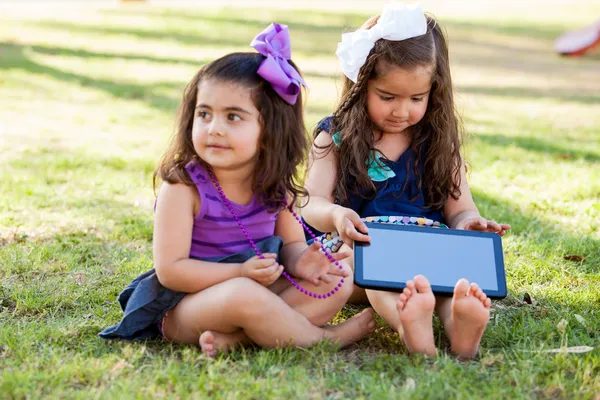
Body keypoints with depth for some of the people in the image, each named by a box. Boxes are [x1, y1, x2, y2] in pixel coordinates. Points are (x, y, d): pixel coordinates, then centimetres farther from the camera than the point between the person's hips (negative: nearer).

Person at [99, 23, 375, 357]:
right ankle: (324, 338, -11)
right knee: (242, 295, -39)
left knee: (340, 276, -8)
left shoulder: (276, 185, -1)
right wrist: (240, 273, -27)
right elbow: (170, 269, -19)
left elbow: (291, 243, 6)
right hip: (184, 307, -6)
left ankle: (233, 338, -23)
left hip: (259, 288, 7)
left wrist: (300, 261, -19)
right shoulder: (182, 188, -18)